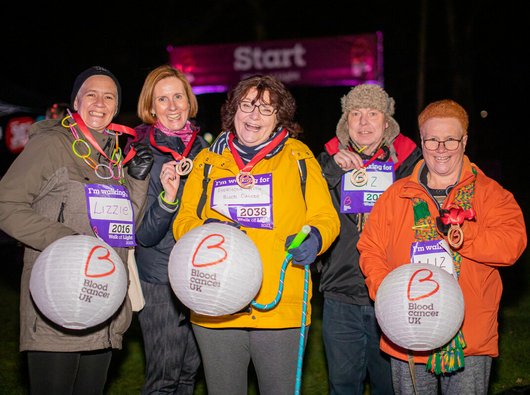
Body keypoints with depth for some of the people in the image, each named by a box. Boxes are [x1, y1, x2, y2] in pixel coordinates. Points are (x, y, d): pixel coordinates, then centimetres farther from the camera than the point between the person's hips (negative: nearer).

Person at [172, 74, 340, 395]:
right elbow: (184, 220, 10)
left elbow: (325, 216, 6)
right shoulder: (208, 160, 11)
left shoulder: (298, 157, 7)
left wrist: (315, 238, -17)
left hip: (282, 308, -1)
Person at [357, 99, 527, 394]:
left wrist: (460, 233, -22)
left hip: (471, 339, -1)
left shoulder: (490, 194, 3)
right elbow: (371, 250, 7)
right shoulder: (396, 196, 9)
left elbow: (512, 243, -11)